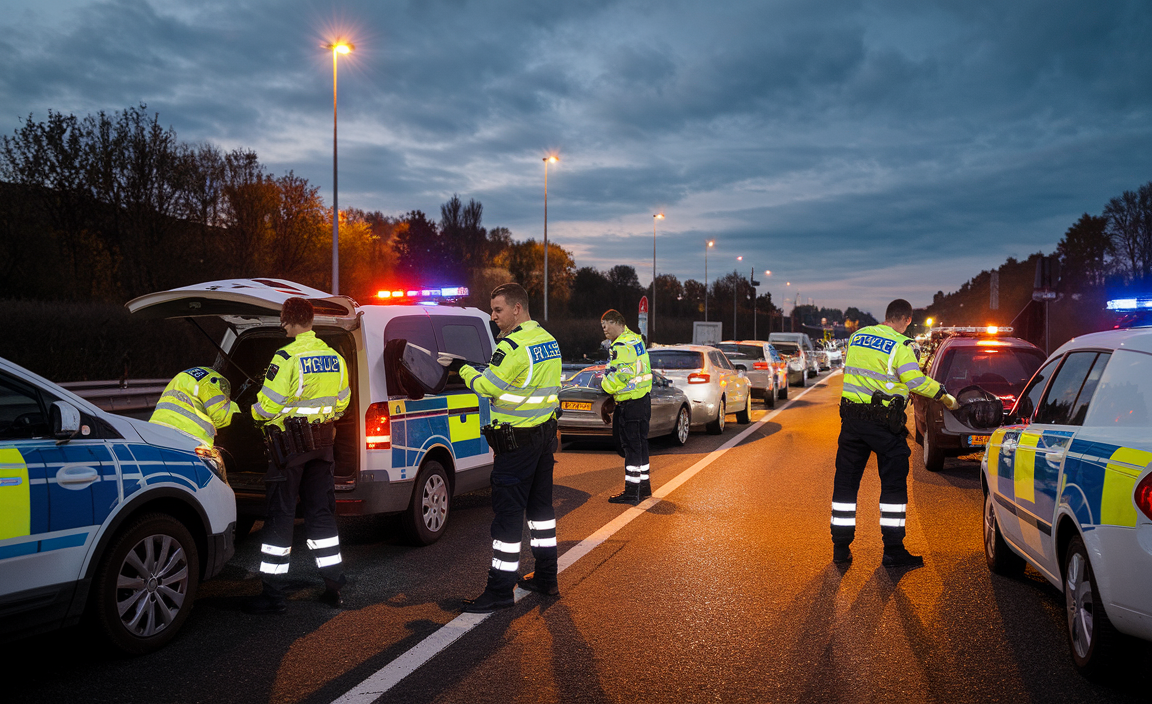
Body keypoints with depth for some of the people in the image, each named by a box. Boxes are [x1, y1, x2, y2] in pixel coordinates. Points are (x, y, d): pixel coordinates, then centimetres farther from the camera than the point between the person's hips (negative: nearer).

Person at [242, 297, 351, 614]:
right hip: (322, 442, 7)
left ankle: (273, 594, 5)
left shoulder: (288, 358, -17)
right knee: (320, 512, 14)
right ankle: (334, 586, 18)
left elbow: (268, 405, -16)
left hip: (290, 445, -7)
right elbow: (341, 401, 14)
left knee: (280, 516, 1)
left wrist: (256, 413, 5)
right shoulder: (334, 357, 6)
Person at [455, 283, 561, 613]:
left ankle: (500, 590, 3)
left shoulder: (513, 346, -19)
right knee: (540, 504, 17)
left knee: (508, 512, -3)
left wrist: (462, 368, 0)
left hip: (517, 441, -9)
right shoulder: (549, 340, 10)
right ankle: (546, 578, 27)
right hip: (545, 434, 9)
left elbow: (487, 386, -17)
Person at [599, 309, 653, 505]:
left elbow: (620, 375, -25)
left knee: (631, 446, -5)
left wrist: (605, 385, -8)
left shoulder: (621, 346, -18)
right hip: (643, 399, 10)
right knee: (640, 443, 17)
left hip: (631, 404, -10)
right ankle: (644, 485, 27)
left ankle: (631, 492, 0)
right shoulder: (635, 339, 13)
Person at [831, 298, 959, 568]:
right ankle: (893, 551, 7)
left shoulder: (857, 336, 9)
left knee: (846, 481, 10)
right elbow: (916, 381, -13)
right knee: (894, 483, 5)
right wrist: (944, 395, 1)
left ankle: (841, 548, 13)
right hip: (883, 422, -5)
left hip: (851, 416, 5)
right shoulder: (900, 345, -9)